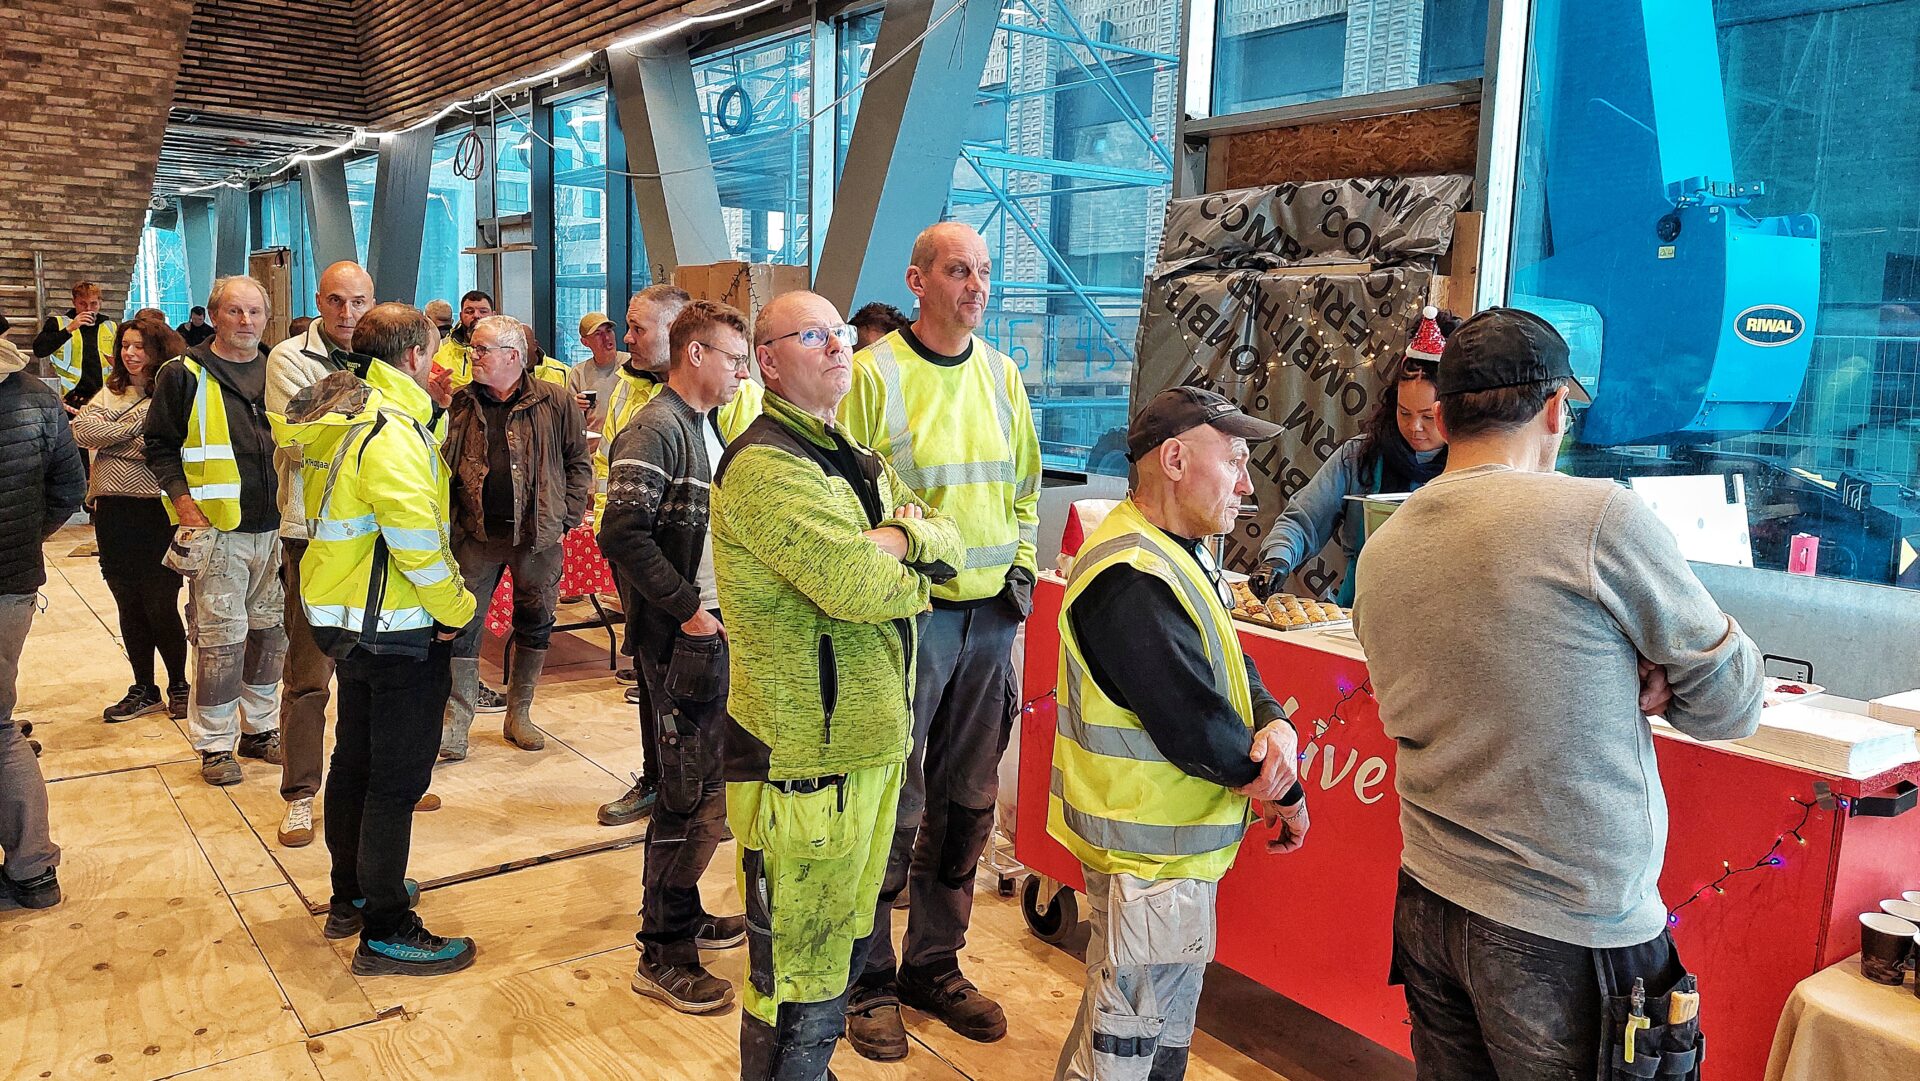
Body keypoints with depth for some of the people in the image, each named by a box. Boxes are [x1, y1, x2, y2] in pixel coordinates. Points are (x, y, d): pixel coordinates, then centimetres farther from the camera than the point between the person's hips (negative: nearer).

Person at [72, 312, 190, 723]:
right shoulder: (110, 392, 14)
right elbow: (80, 430, -2)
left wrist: (110, 437, -10)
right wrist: (134, 425, -10)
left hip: (158, 510, -6)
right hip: (114, 511, 6)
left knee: (160, 605, 0)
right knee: (129, 606, 13)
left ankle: (178, 686, 19)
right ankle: (144, 691, 25)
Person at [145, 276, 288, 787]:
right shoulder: (184, 375, -1)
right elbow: (160, 446, 0)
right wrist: (183, 501, -11)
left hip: (275, 528, 5)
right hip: (217, 530, -4)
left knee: (269, 631, 12)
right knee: (221, 637, -4)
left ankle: (259, 728, 25)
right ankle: (215, 744, 8)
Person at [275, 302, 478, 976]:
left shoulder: (336, 416, 10)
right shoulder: (391, 431, -22)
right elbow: (415, 537, -26)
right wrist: (455, 608, -14)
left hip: (342, 614, 10)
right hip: (398, 626, -10)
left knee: (355, 757, 21)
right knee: (399, 776, -1)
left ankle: (351, 895, 37)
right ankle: (385, 933, 8)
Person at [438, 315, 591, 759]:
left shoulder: (554, 401, -1)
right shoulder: (461, 404, 5)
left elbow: (578, 461, 4)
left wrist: (565, 518, -1)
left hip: (537, 535, -1)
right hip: (476, 534, 1)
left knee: (535, 624, 10)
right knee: (463, 625, 1)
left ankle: (519, 714, 27)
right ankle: (456, 722, 12)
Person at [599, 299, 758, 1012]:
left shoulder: (709, 428, 16)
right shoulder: (655, 431, -13)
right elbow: (623, 534, -23)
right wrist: (689, 609, -20)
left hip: (716, 633, 9)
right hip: (681, 641, -9)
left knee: (706, 786, 17)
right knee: (691, 794, -3)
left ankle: (682, 914, 32)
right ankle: (663, 956, 8)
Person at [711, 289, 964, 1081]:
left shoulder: (854, 460, 15)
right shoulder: (764, 467, -17)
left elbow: (948, 541, 8)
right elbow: (856, 587, -26)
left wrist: (900, 535, -14)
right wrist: (913, 582, -4)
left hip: (871, 741, 10)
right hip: (805, 760, -9)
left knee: (844, 945, 23)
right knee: (801, 979, 3)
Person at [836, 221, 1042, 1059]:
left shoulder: (1001, 374, 10)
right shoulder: (874, 373, -7)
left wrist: (1021, 563, 9)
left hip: (991, 613, 6)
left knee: (967, 801, 13)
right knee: (891, 803, 1)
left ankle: (935, 965, 30)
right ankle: (869, 981, 19)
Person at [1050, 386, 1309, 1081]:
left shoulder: (1181, 553, 8)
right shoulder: (1131, 579, -27)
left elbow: (1232, 669, 7)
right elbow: (1194, 726, -28)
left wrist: (1275, 725, -15)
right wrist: (1286, 794, -11)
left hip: (1178, 840, 11)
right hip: (1149, 859, -11)